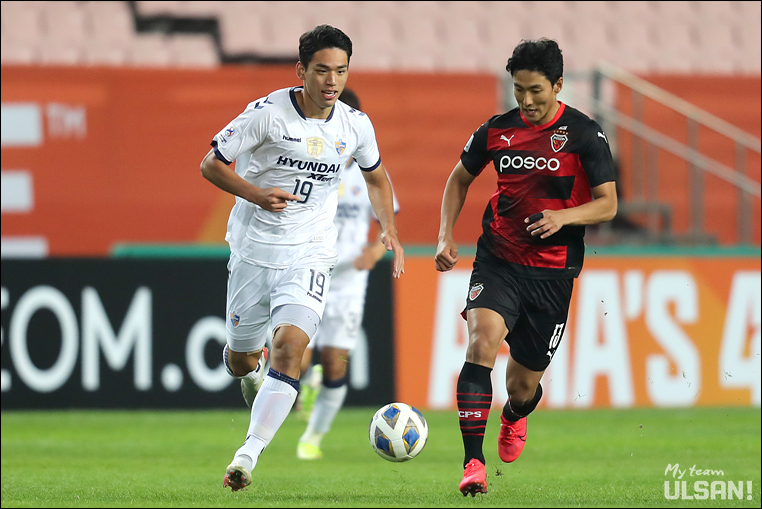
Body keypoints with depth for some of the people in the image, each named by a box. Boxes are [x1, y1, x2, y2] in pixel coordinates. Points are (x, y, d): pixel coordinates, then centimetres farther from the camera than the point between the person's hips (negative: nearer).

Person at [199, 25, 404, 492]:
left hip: (309, 256, 1)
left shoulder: (356, 126, -1)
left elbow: (376, 177, 19)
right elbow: (211, 165, -6)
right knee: (240, 360, 12)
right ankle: (252, 370, 52)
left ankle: (249, 454, -26)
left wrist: (390, 231, 5)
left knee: (289, 345, -23)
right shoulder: (267, 113, -12)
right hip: (253, 249, 0)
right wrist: (256, 194, -22)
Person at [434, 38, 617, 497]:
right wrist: (446, 236, 6)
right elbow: (460, 178, 19)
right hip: (498, 261, 1)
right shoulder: (497, 130, 2)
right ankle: (473, 464, -29)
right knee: (482, 338, -28)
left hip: (553, 272, -1)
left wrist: (563, 217, -21)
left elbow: (608, 204, -2)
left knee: (524, 384, 8)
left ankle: (515, 418, 49)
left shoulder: (584, 134, -5)